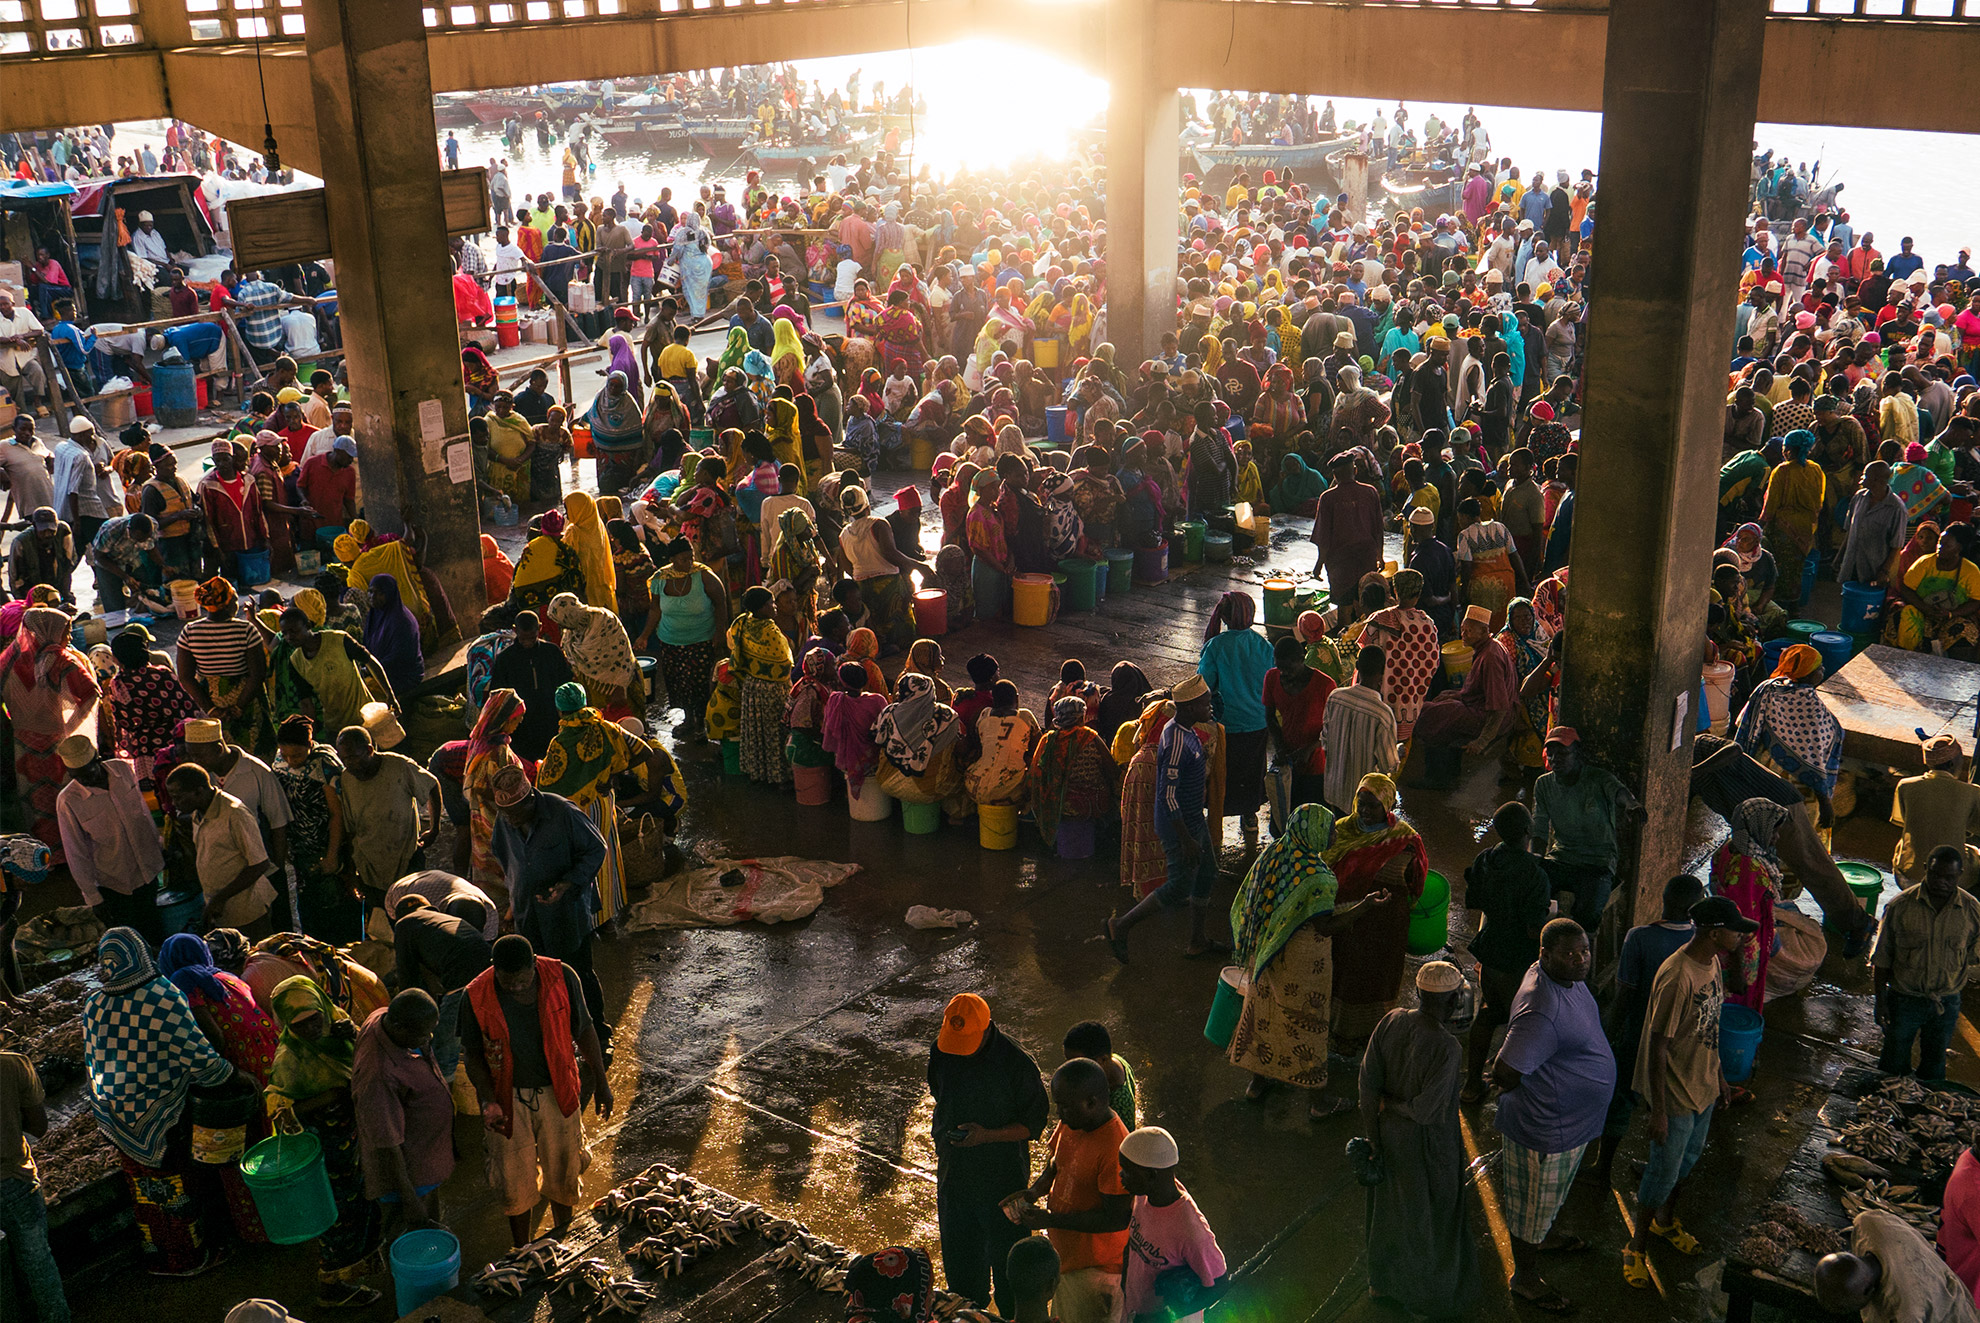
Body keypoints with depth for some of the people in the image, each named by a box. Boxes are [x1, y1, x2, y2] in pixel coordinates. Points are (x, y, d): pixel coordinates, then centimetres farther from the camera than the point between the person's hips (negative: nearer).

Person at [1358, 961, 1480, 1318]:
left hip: (1390, 1130, 5)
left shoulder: (1391, 1022, -17)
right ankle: (1427, 1292, 42)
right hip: (1427, 1143, -5)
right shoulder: (1447, 1048, -33)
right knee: (1428, 1211, 20)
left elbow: (1368, 1081, -10)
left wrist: (1373, 1136, 0)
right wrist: (1394, 1104, -10)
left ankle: (1382, 1278, 49)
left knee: (1390, 1201, 27)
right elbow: (1425, 1110, -31)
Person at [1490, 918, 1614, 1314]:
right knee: (1534, 1203, 14)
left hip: (1572, 1118, 9)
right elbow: (1504, 1073, -35)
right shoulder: (1543, 1011, -38)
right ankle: (1525, 1277, 35)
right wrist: (1523, 1087, -13)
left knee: (1548, 1194, 34)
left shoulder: (1565, 976, -7)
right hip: (1547, 1126, -9)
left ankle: (1546, 1236, 59)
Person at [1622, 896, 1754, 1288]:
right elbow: (1658, 1047, -26)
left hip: (1703, 1085, 8)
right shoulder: (1676, 978, -32)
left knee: (1688, 1158, 26)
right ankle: (1637, 1248, 26)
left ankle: (1666, 1221, 49)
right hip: (1676, 1093, -8)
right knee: (1664, 1172, 7)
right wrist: (1659, 1111, -22)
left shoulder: (1711, 962, -4)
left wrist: (1718, 1073, 20)